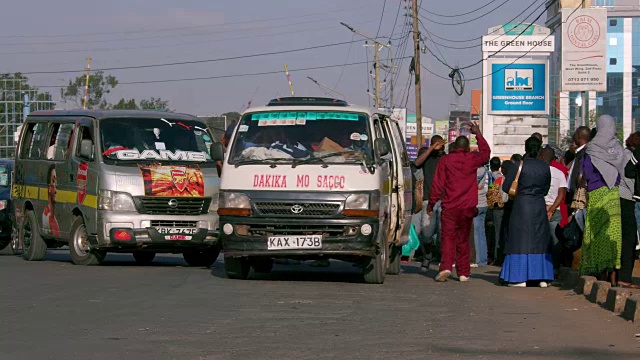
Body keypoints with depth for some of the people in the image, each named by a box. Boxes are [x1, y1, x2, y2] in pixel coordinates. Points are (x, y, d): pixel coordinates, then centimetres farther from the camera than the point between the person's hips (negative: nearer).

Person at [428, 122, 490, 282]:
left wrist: (431, 202, 8)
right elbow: (486, 152, 26)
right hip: (468, 207, 2)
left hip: (449, 207, -2)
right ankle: (463, 273, 11)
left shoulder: (445, 160, -1)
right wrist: (478, 134, 34)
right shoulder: (473, 159, 3)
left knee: (448, 237, -3)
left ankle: (446, 267, -23)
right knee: (463, 239, 10)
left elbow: (437, 184, 0)